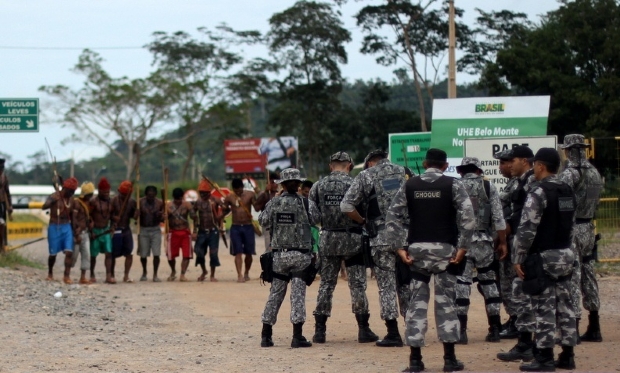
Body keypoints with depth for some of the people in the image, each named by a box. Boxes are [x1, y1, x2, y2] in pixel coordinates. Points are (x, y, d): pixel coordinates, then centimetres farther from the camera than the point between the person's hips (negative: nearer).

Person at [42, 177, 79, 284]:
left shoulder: (71, 200, 8)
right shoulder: (54, 197, -10)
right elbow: (44, 207, -26)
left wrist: (74, 230, 19)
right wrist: (52, 202, -45)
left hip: (67, 227, 4)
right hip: (54, 227, -4)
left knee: (69, 252, -10)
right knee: (53, 253, 4)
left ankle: (67, 276, -11)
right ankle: (50, 273, 26)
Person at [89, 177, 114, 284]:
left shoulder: (110, 201, 7)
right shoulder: (93, 202, -10)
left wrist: (112, 228, 6)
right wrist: (91, 231, -15)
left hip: (106, 230, 4)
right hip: (95, 231, -4)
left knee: (109, 253, -7)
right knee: (93, 254, 5)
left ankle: (108, 276, -12)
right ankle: (92, 275, 19)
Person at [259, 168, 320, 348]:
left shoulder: (274, 203, -1)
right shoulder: (306, 203, -7)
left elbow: (262, 220, 3)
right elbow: (316, 219, -4)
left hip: (279, 255, 2)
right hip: (301, 255, -2)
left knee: (275, 293, 11)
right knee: (298, 293, -2)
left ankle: (266, 335, 13)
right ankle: (297, 336, -7)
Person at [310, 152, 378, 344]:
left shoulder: (318, 186, 1)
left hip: (328, 240, 2)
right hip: (352, 239, -2)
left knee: (326, 283, 9)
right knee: (357, 284, 4)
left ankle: (319, 330, 8)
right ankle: (363, 330, 5)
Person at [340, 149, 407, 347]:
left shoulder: (365, 176, 4)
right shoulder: (403, 172, 11)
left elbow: (346, 206, -1)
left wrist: (363, 221, 11)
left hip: (381, 237, -3)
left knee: (387, 286, 3)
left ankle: (393, 334, 0)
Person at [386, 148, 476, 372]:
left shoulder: (409, 186, 7)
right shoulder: (453, 185, 0)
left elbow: (392, 218, 3)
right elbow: (468, 217, -11)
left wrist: (399, 248, 3)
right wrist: (463, 247, -8)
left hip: (417, 249, 2)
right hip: (445, 249, -2)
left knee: (417, 302, 5)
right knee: (446, 301, 4)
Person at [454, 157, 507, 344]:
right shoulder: (489, 187, 4)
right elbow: (498, 218, -1)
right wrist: (502, 242, 6)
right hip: (483, 242, 1)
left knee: (462, 283, -1)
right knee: (489, 282, 12)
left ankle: (461, 331, -5)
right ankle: (494, 330, 12)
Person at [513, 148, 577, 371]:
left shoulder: (539, 194, -15)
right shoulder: (568, 192, 9)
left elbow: (527, 229, -18)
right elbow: (570, 224, 14)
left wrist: (519, 258, -11)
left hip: (543, 257, -8)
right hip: (565, 254, 8)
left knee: (544, 308, -5)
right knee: (565, 306, 10)